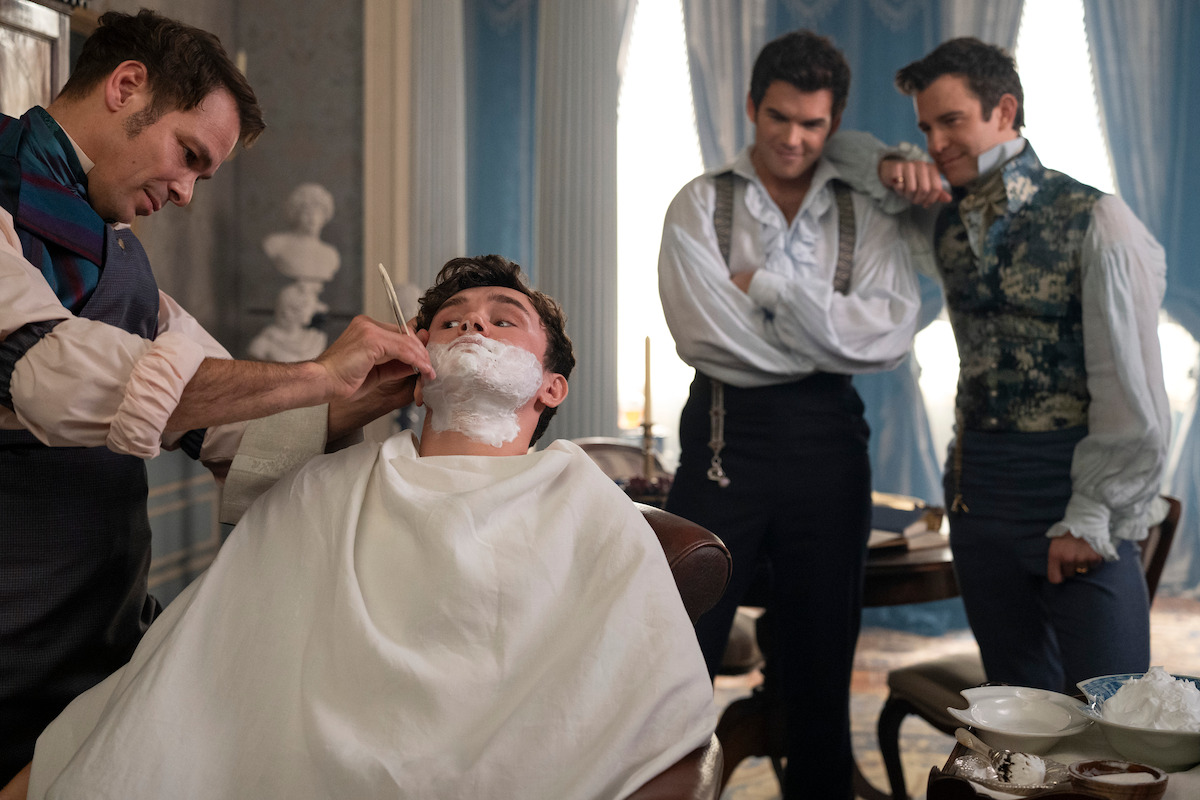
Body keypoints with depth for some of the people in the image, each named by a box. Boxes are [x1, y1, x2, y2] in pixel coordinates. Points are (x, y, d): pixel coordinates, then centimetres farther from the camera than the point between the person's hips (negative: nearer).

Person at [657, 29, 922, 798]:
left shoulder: (867, 216, 6)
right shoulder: (700, 206, 2)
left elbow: (891, 336, -10)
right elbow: (703, 332, -12)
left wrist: (767, 284, -12)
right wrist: (830, 338, -8)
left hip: (827, 443, 2)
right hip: (726, 436, -2)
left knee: (822, 660, 13)